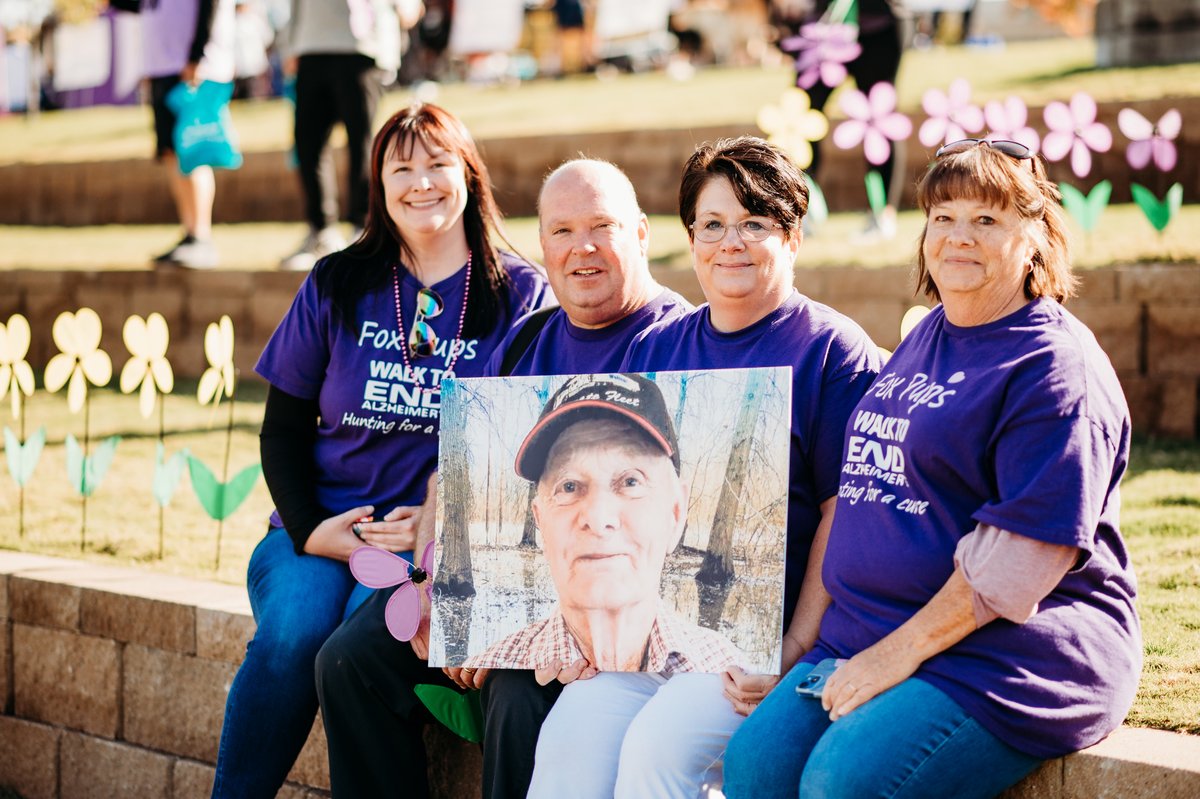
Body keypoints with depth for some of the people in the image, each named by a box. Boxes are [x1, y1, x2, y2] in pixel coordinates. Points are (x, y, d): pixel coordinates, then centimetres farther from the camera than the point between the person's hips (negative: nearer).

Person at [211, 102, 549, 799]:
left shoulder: (521, 296, 5)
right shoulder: (337, 286, 10)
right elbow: (283, 429, 11)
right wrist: (310, 529, -6)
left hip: (436, 534, -2)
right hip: (322, 525, 2)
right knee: (292, 634, -28)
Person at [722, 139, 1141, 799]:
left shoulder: (1058, 367, -8)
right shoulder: (922, 342, 19)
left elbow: (1026, 551, -16)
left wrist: (900, 653, -17)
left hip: (1013, 652, -7)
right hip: (870, 639, 8)